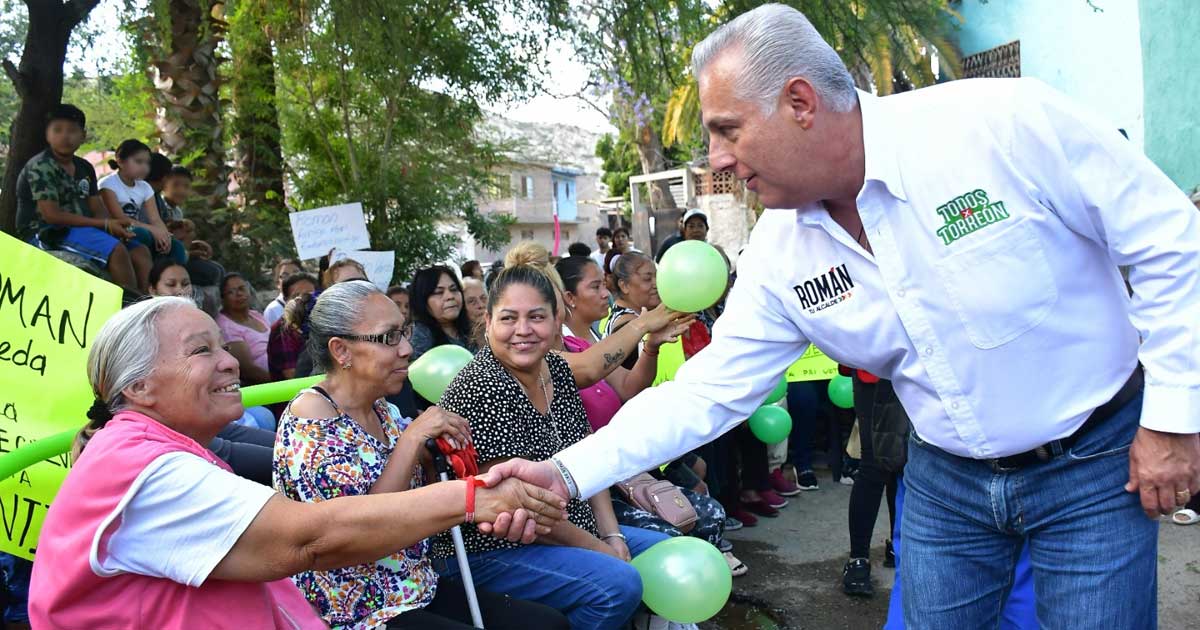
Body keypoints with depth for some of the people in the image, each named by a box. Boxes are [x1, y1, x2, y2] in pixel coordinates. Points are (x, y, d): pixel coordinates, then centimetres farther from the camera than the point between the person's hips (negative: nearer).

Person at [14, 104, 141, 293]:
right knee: (116, 250, -27)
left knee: (140, 252, -5)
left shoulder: (85, 168, 12)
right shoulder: (40, 167, -10)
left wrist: (115, 224, -15)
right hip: (45, 233, -8)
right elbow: (52, 215, -18)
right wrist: (105, 225, -20)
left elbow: (97, 209, 10)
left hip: (81, 229, 8)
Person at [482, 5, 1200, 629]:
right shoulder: (778, 254, -10)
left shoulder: (1007, 123, -24)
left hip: (1095, 459, -3)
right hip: (947, 475, 4)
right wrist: (568, 473, -14)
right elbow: (708, 391, -7)